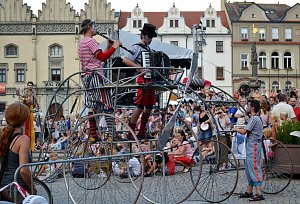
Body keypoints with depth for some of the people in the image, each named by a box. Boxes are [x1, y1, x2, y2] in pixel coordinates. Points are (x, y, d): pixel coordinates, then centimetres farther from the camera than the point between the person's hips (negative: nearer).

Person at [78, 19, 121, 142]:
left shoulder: (82, 42, 23)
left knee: (92, 106, 8)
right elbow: (102, 57, -15)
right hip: (95, 75, -10)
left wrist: (108, 47, 18)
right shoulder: (90, 41, -9)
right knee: (107, 104, -12)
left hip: (87, 76, 10)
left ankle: (93, 135, 9)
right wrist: (114, 47, -5)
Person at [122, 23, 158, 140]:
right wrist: (139, 68, -25)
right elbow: (125, 60, -18)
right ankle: (130, 133, -6)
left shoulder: (149, 49, 20)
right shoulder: (137, 48, -6)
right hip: (143, 79, -9)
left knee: (149, 107, 10)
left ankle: (142, 133, 18)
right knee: (140, 107, -10)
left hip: (151, 80, 9)